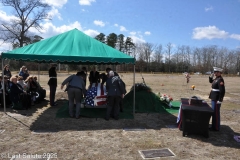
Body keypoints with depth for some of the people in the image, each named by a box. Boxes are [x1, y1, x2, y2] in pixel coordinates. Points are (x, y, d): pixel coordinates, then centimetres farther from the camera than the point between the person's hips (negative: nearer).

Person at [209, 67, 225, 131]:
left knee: (216, 113, -1)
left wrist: (220, 100, -23)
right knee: (214, 112, 16)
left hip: (217, 99, -10)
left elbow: (222, 91, -24)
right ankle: (214, 126, 28)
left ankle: (216, 128, 11)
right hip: (214, 98, 10)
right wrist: (211, 77, 9)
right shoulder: (216, 78, 9)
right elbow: (211, 81, 29)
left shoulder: (220, 80, -19)